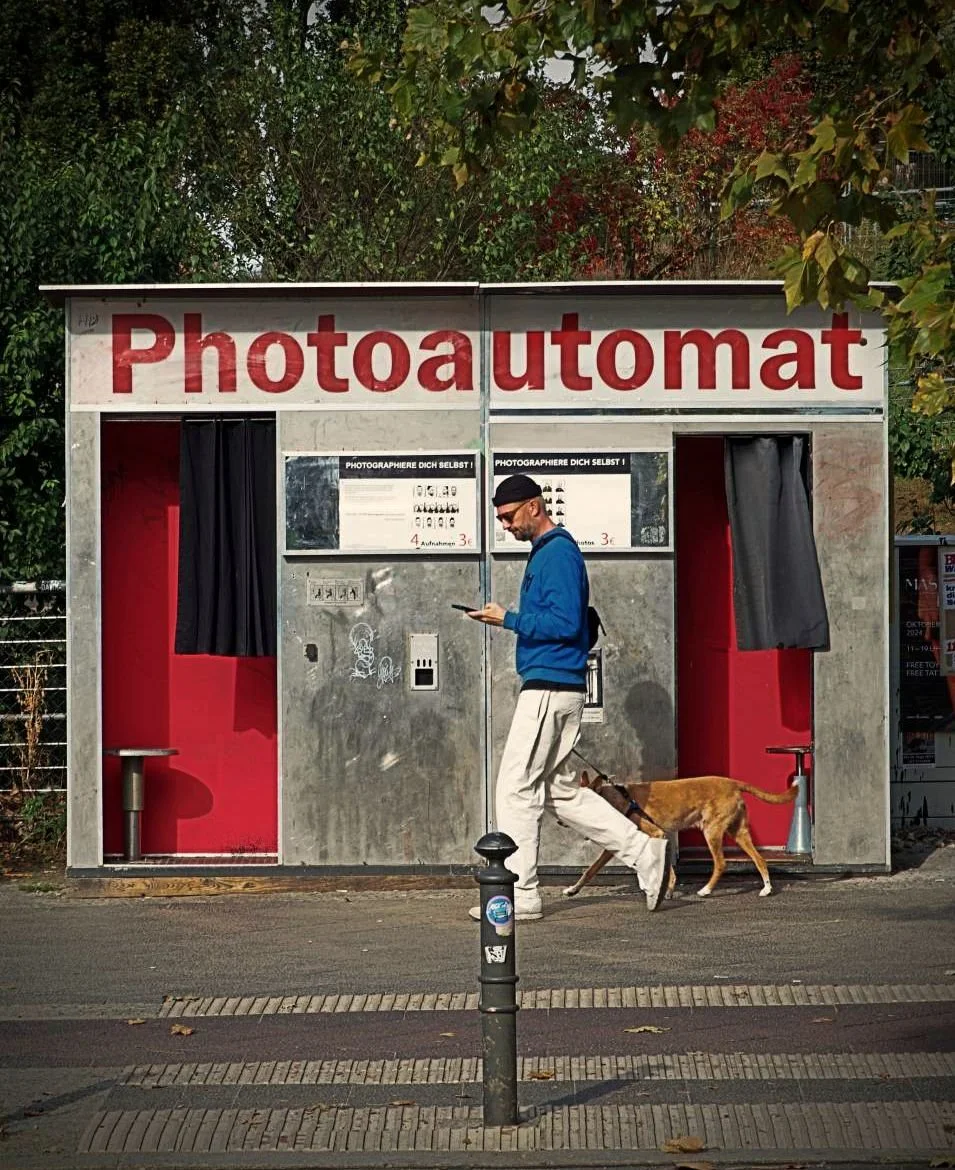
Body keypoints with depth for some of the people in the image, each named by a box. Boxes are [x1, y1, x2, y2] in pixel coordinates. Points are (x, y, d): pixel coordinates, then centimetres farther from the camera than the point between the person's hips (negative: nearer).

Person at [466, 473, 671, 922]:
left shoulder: (557, 553, -13)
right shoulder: (547, 552, 19)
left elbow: (565, 623, -22)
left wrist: (508, 619, -18)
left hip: (548, 689, -11)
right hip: (554, 689, 11)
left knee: (516, 789, -6)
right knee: (561, 790, 13)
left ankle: (521, 896, -1)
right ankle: (645, 853, 12)